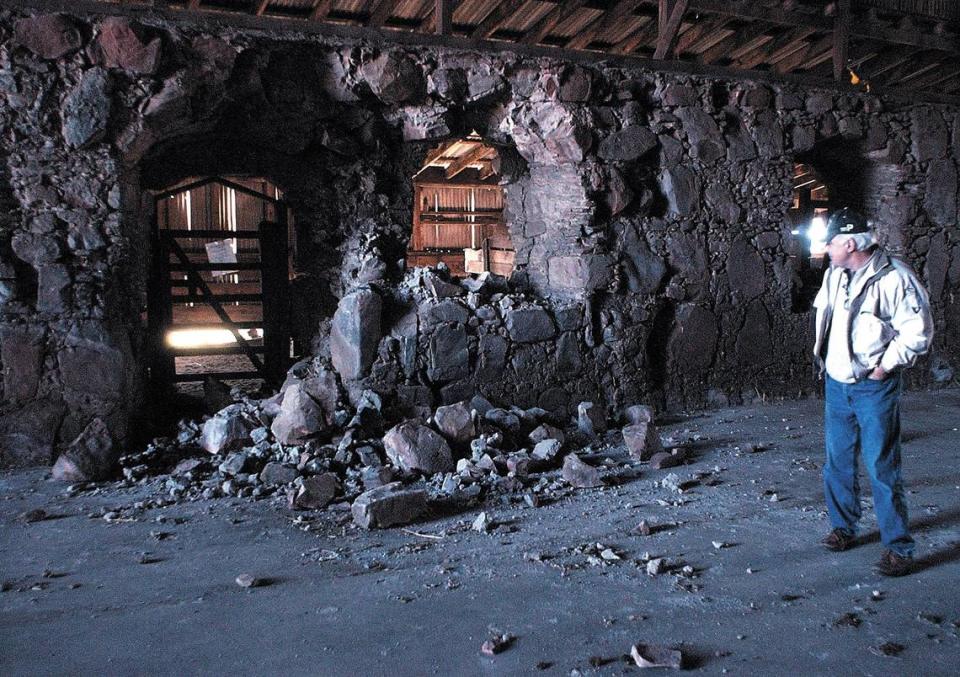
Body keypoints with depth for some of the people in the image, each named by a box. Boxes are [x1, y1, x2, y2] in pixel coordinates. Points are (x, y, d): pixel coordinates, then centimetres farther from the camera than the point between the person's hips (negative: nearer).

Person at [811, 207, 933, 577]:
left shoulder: (894, 278, -16)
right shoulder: (834, 274, 7)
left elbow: (918, 331, -15)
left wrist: (885, 366, -13)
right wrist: (821, 347, 16)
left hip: (875, 388, -7)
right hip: (836, 384, 7)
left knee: (881, 467, -4)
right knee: (837, 461, 14)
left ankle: (898, 547, 6)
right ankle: (843, 528, 30)